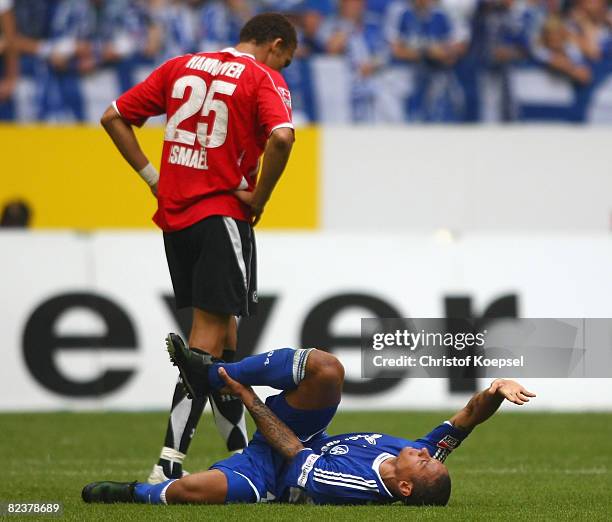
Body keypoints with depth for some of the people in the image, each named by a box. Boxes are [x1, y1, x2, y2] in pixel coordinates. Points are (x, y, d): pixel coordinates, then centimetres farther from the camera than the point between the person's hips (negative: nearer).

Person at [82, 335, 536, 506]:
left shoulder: (358, 489, -38)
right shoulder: (420, 459, -20)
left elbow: (293, 453, -27)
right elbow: (466, 420, -9)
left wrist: (248, 397, -16)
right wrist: (494, 393, -32)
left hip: (270, 471, -7)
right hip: (304, 440, 7)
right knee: (326, 368, -22)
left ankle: (138, 493, 3)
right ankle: (210, 374, -5)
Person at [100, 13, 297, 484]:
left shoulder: (180, 67, 13)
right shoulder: (264, 79, -5)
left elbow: (114, 117, 12)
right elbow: (281, 136, -24)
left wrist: (152, 176, 9)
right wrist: (259, 196, -11)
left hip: (174, 214, 7)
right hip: (222, 215, -7)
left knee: (222, 331, 16)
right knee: (209, 339, -6)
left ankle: (243, 452, 22)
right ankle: (170, 463, -14)